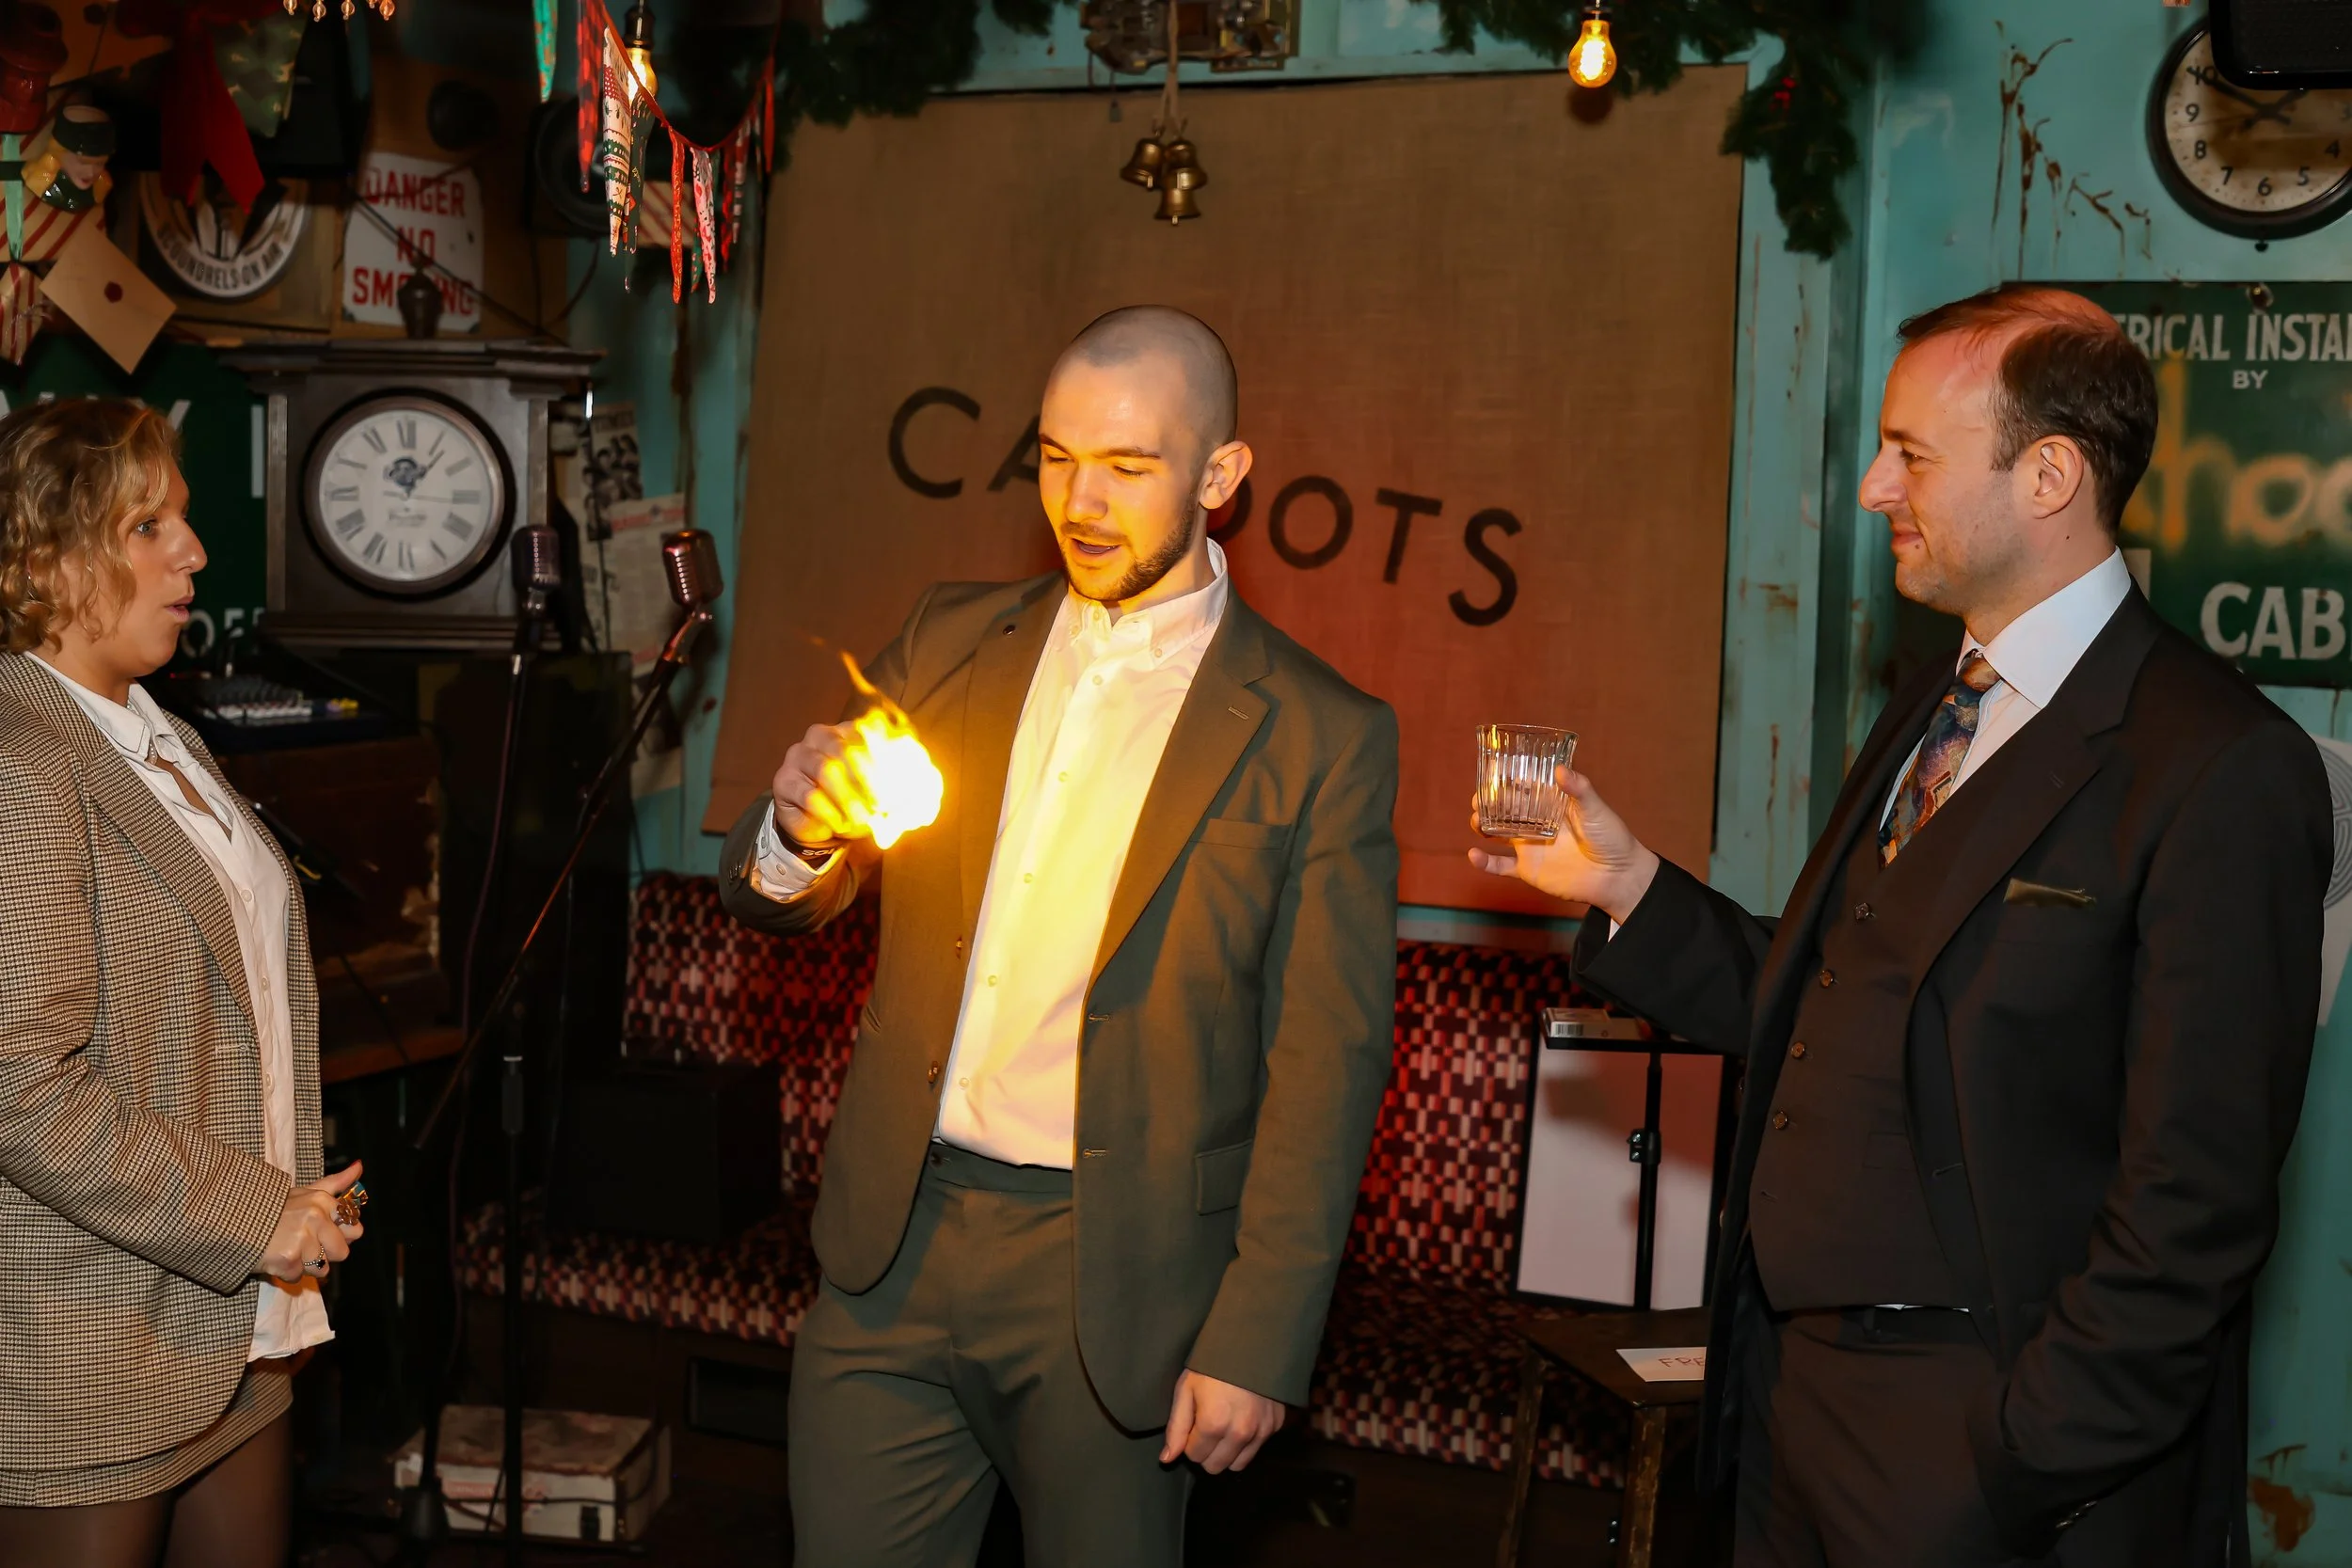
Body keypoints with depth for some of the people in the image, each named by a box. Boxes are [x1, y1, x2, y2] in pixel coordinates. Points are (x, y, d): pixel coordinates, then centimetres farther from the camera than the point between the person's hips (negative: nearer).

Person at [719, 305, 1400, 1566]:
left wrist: (1257, 1344, -9)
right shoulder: (949, 642, 7)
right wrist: (799, 831, -15)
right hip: (893, 1241, 3)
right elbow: (770, 899, 9)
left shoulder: (1318, 738, -6)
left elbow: (1326, 1065, -6)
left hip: (1113, 1276, -3)